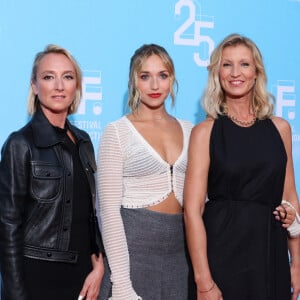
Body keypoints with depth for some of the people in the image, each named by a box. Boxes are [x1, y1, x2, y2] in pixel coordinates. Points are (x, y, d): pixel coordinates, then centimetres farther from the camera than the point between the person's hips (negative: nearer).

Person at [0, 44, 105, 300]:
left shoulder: (83, 141, 7)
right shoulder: (21, 144, -11)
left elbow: (90, 211, 11)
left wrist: (98, 265, 1)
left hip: (82, 273, 6)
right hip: (37, 275, -6)